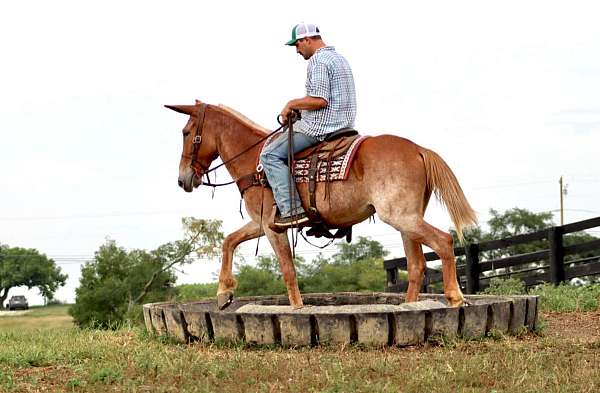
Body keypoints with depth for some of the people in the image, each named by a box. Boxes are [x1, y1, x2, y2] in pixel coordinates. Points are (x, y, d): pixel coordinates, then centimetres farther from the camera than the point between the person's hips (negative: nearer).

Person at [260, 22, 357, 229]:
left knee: (270, 155, -8)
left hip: (320, 127, -11)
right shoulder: (340, 58, 20)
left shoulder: (317, 61, -13)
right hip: (343, 126, 11)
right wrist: (301, 108, 20)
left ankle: (292, 210, -20)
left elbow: (319, 100, -24)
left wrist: (292, 104, -9)